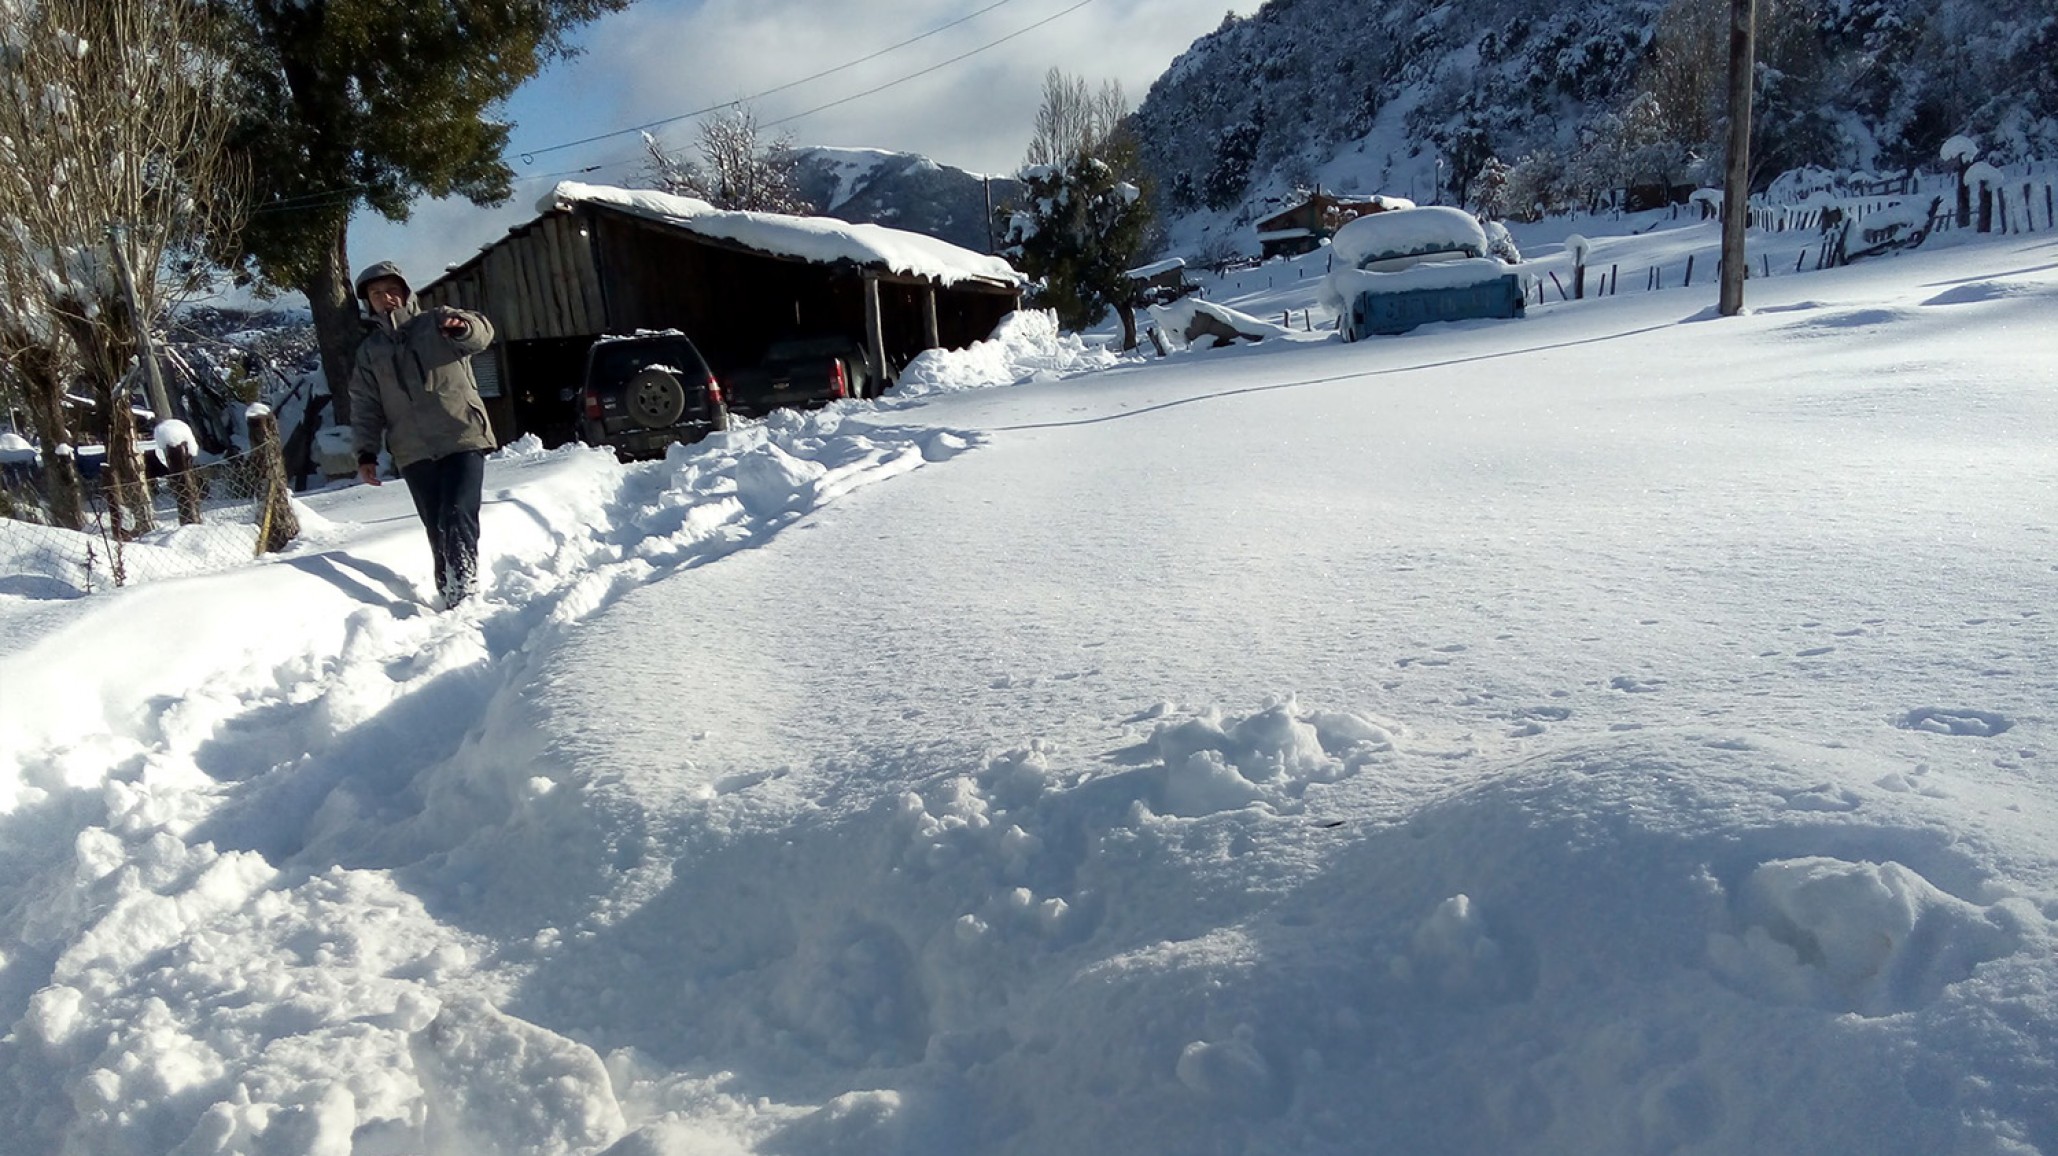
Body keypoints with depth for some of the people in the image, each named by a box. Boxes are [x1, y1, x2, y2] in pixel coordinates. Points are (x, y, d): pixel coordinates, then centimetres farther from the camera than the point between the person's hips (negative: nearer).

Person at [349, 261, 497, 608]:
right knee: (438, 532, 2)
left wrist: (463, 326, -35)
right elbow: (365, 407, 16)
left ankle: (463, 595, -22)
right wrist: (366, 453, 4)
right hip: (414, 453, 4)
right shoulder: (369, 350, 18)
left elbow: (481, 333, -11)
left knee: (457, 520, -18)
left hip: (463, 438, -3)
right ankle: (451, 601, 5)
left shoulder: (437, 324, 9)